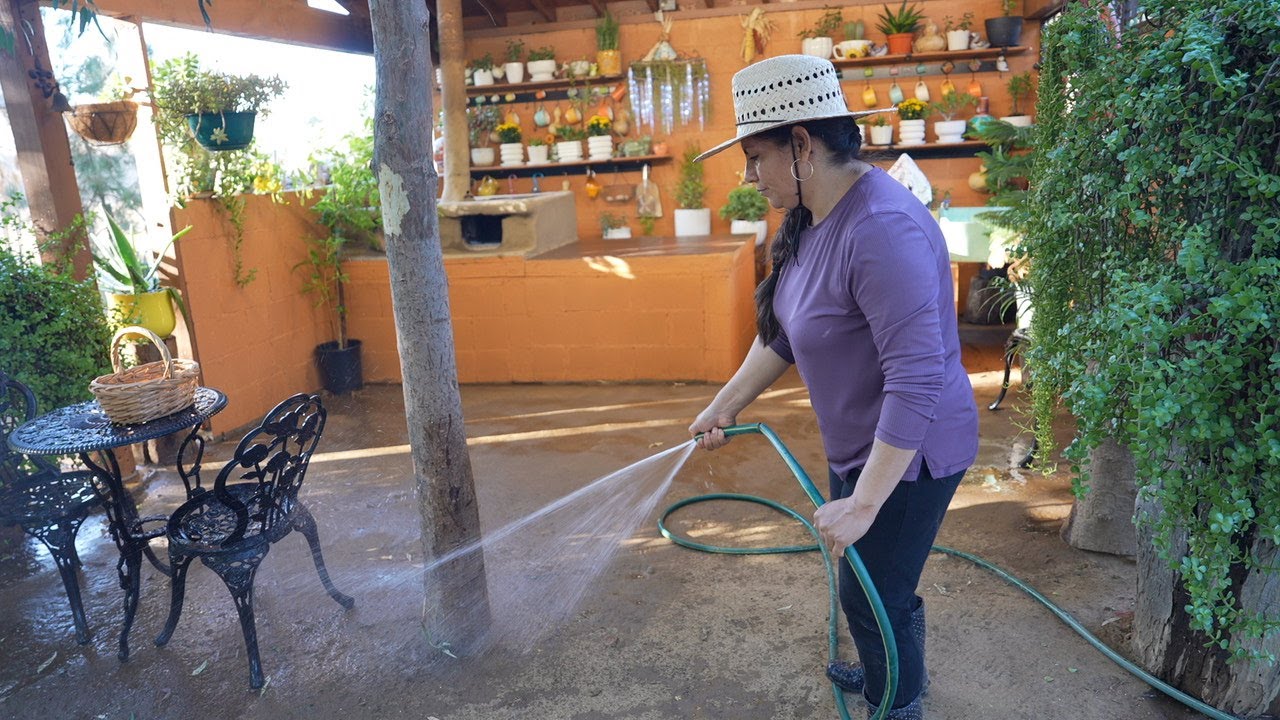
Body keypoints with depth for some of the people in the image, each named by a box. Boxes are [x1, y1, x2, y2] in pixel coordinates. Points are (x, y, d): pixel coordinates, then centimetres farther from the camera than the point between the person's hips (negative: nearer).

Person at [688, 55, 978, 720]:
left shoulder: (882, 229, -31)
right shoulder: (811, 220, 1)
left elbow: (917, 380, -33)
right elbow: (782, 334, 11)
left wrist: (863, 504, -30)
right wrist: (723, 407, 12)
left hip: (909, 455, -9)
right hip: (857, 444, 9)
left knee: (872, 594, 8)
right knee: (871, 583, 26)